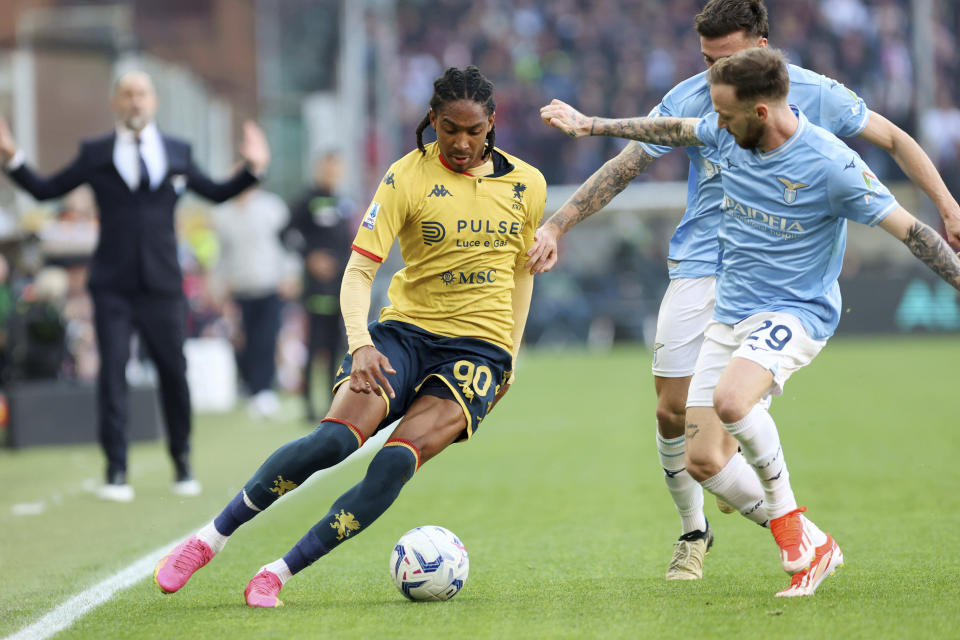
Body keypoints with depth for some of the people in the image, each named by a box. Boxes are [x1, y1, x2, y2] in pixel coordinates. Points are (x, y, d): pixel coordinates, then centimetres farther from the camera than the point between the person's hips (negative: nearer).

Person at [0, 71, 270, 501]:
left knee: (174, 373, 4)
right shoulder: (94, 154, 7)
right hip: (112, 285, -1)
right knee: (112, 373, -8)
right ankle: (116, 473, -7)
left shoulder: (177, 153, 11)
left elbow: (217, 194, 18)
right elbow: (45, 190, 10)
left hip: (162, 284, 1)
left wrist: (252, 170, 5)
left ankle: (182, 465, 20)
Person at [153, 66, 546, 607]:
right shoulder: (408, 177, -5)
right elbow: (360, 268, -12)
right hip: (405, 331, -1)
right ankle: (210, 540, -9)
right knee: (336, 439, -25)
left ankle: (281, 573, -18)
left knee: (398, 460, -24)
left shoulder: (527, 184, 4)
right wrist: (361, 343, -28)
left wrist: (510, 358, 15)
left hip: (478, 348, 1)